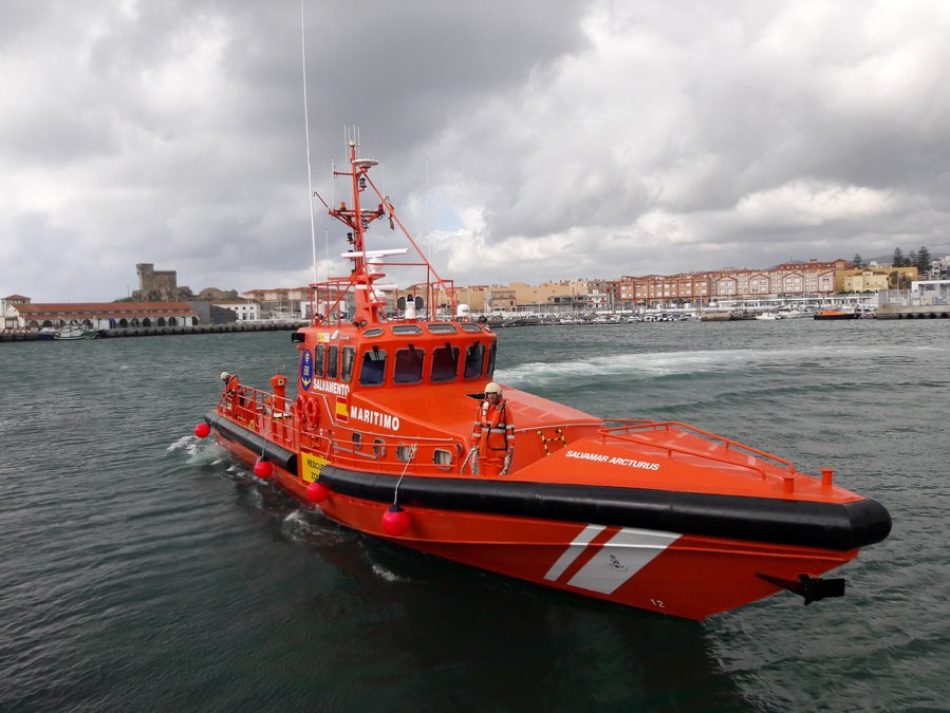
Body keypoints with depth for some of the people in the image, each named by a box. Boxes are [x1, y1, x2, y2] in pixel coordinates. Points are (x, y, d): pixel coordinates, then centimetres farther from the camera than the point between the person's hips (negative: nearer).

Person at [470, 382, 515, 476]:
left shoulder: (505, 410, -7)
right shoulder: (482, 408, 6)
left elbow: (510, 430, -6)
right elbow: (477, 428, 12)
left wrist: (510, 450, -9)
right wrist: (474, 446, 11)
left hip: (498, 449, -5)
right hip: (484, 448, 5)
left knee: (495, 475, -8)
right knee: (483, 474, 8)